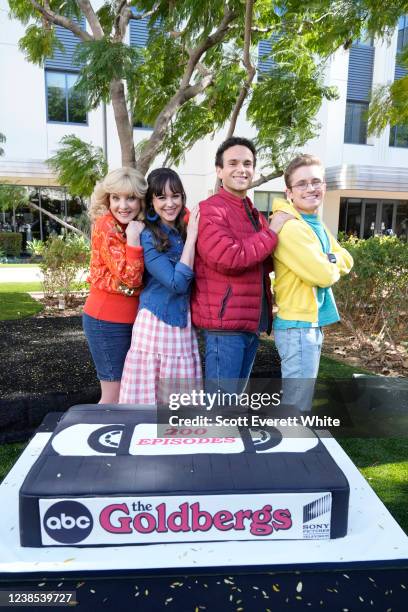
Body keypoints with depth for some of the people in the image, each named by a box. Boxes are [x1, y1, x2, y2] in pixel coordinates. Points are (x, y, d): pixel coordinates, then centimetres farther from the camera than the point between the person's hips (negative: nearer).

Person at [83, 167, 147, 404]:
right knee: (115, 395, 2)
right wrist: (133, 238, -29)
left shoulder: (142, 225, 6)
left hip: (132, 318, 8)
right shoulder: (106, 226, -15)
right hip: (108, 320, -7)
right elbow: (129, 278, -21)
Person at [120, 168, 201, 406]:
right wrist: (191, 238, -15)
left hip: (184, 324, 6)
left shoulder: (185, 230, 8)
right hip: (156, 323, -6)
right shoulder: (148, 237, -10)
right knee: (151, 398, 3)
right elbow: (177, 283, -18)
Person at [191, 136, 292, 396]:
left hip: (252, 321, 9)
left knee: (235, 395, 21)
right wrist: (271, 231, -13)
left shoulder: (254, 214, 17)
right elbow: (229, 258, -25)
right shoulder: (210, 210, -11)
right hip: (225, 321, -9)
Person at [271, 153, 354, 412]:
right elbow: (323, 275, -22)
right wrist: (332, 266, 0)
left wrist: (328, 261, -9)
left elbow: (347, 261, 10)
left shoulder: (317, 224, 13)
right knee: (297, 406, -2)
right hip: (298, 325, -10)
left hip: (312, 323, 10)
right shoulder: (289, 226, -18)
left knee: (297, 401, 21)